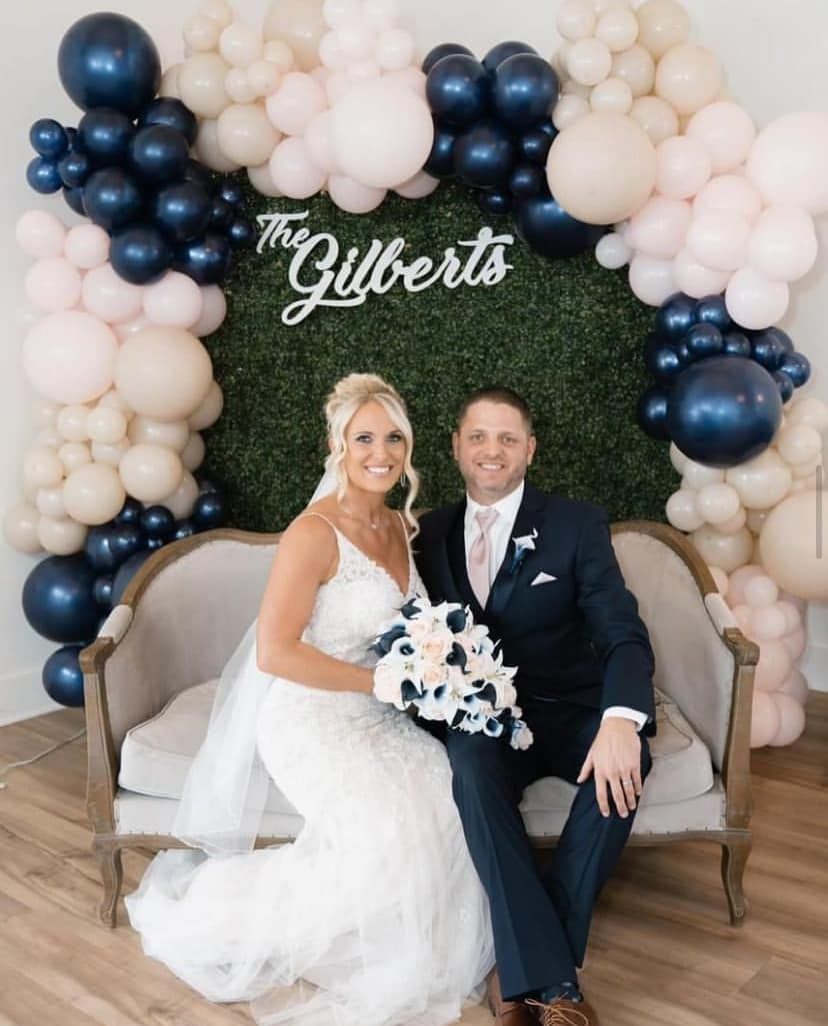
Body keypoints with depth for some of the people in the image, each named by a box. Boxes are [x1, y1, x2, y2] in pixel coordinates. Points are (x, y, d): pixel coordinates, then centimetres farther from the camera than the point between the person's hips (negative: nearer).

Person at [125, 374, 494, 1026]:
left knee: (453, 805, -17)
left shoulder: (401, 526, 8)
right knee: (387, 828, -27)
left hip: (376, 715, 7)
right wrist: (381, 680, -17)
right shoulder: (314, 533, -16)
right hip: (312, 717, -7)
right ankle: (220, 908, -3)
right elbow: (274, 653, -20)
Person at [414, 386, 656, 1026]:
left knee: (625, 763, -32)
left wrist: (621, 721, -33)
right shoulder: (431, 534, 9)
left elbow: (623, 633, -13)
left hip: (569, 712, 0)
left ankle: (521, 969, -19)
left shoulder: (577, 525, -2)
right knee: (472, 769, -33)